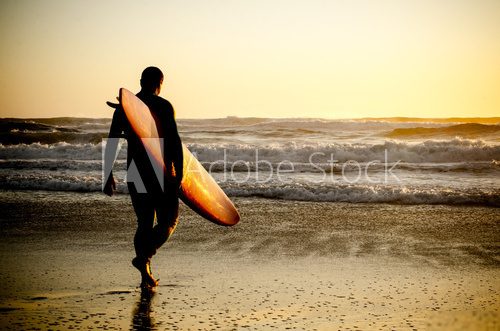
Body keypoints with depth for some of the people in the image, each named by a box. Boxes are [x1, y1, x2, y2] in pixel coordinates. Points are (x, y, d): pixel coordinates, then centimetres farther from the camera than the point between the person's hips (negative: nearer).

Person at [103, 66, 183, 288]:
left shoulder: (123, 107, 8)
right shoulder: (163, 106, -6)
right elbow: (174, 140, -13)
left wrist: (109, 177, 11)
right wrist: (179, 173, -11)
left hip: (135, 172, 5)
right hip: (161, 172, -5)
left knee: (144, 223, 13)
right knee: (168, 221, 6)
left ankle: (146, 276, 11)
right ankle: (143, 257, -17)